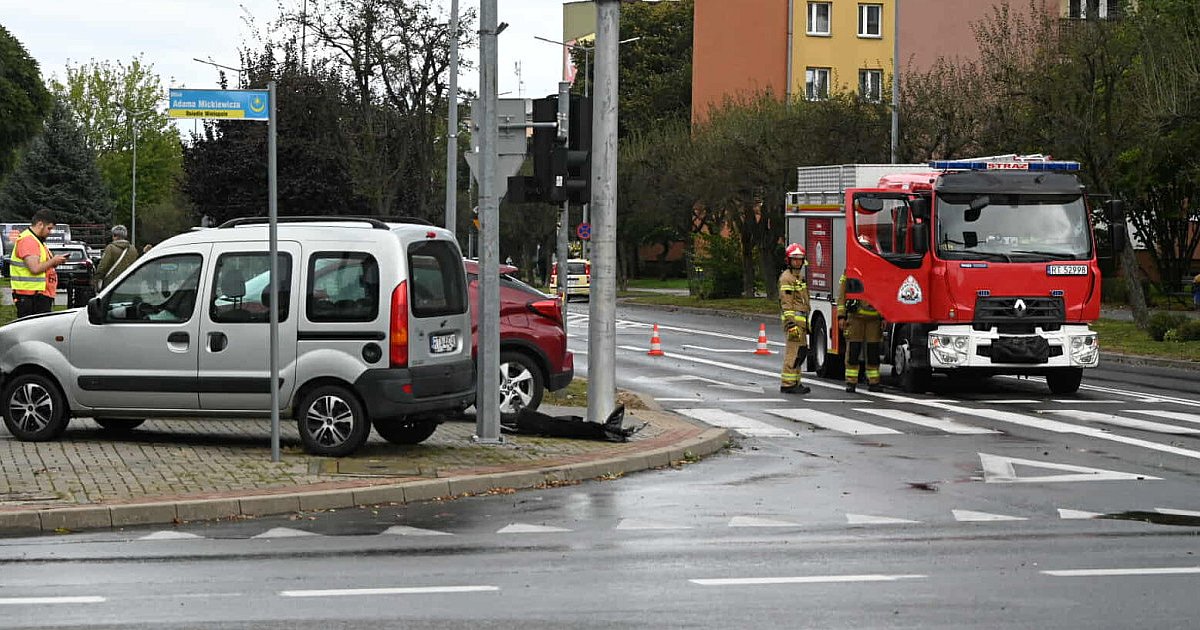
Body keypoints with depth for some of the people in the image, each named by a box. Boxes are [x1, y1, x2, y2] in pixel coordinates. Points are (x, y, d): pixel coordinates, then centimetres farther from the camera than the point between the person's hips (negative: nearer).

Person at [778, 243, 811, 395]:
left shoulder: (800, 276, 21)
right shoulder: (787, 277, -10)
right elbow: (786, 302, -17)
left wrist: (806, 322, 25)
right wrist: (790, 322, -24)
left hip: (801, 319, 10)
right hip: (794, 319, -10)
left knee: (802, 352, 12)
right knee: (794, 351, -12)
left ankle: (795, 382, 18)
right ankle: (787, 384, -11)